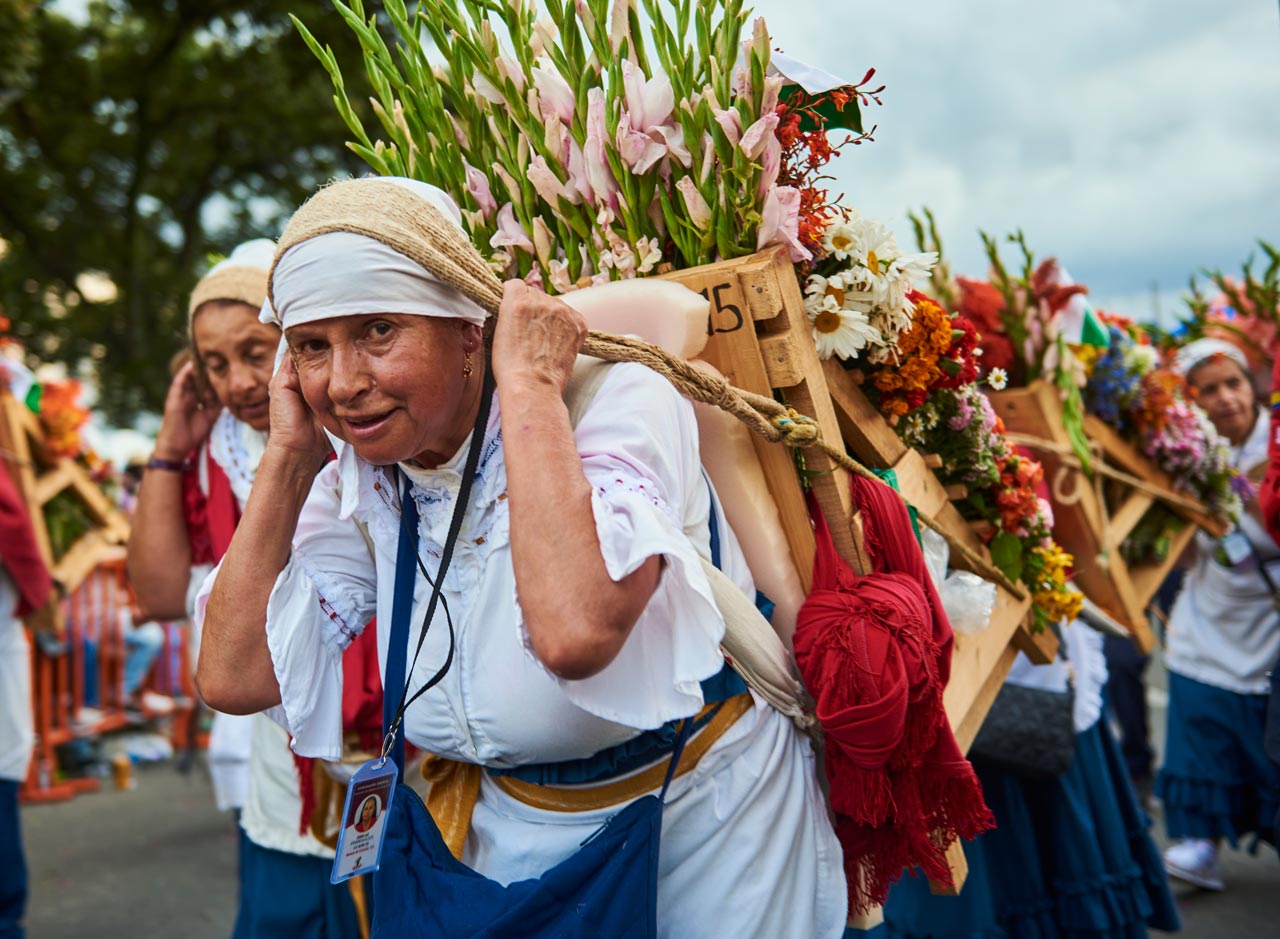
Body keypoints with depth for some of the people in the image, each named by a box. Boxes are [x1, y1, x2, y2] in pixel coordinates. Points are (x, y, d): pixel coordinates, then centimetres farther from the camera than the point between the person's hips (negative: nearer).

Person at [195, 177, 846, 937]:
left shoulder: (616, 402, -26)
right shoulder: (361, 481, -6)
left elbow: (576, 632, -44)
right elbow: (232, 677, -10)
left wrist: (528, 385, -35)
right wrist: (289, 456, -14)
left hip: (701, 833, -5)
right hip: (514, 841, 5)